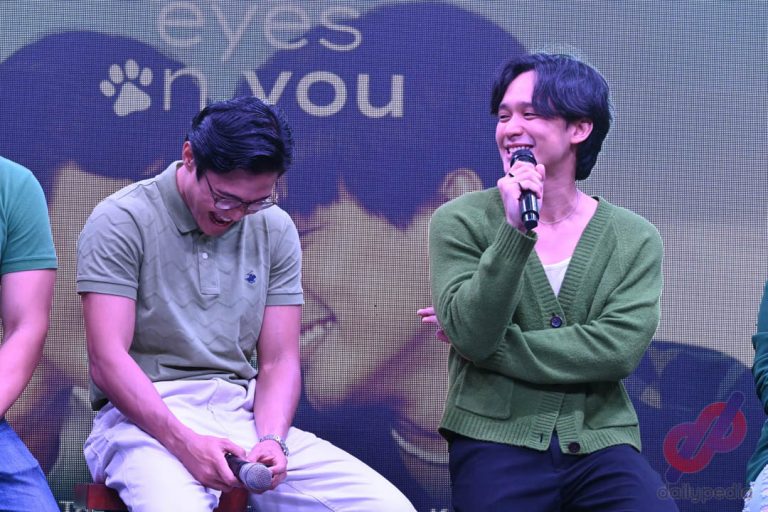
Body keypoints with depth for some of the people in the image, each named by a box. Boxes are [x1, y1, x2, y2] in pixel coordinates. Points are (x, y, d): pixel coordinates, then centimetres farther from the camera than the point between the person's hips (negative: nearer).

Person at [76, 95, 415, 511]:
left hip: (245, 414, 5)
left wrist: (271, 440, -12)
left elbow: (279, 362, 9)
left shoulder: (275, 230, 10)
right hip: (146, 419, -5)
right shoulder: (121, 222, -4)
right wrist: (185, 444, -23)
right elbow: (107, 360, -11)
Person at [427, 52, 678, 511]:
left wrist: (489, 345, -8)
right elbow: (471, 336, -9)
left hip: (600, 439, 1)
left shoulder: (635, 239, 5)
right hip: (496, 438, 0)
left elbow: (620, 349, -8)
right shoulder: (461, 222, 1)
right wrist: (515, 231, -19)